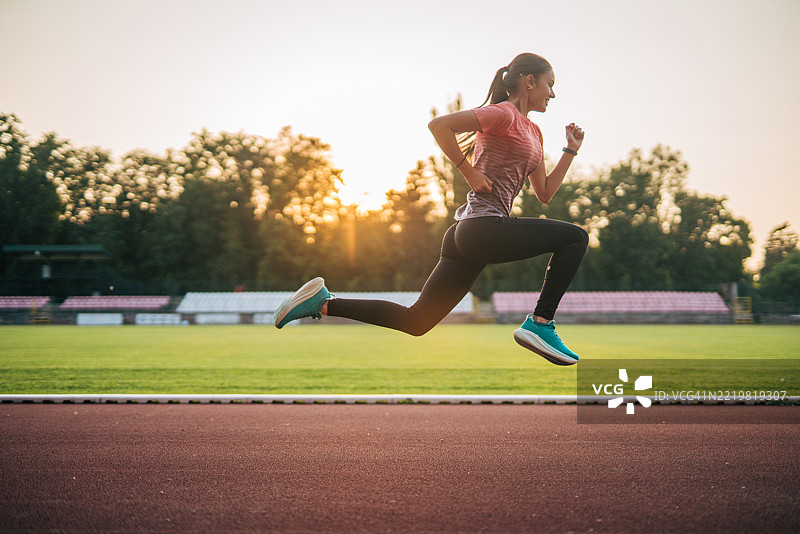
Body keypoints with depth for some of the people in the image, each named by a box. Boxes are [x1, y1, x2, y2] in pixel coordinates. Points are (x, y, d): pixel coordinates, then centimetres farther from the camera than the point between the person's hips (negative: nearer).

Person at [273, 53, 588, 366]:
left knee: (416, 321, 7)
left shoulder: (533, 132, 24)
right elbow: (439, 125, -15)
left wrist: (571, 150, 17)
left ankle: (323, 302, 9)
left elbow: (544, 193, 24)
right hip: (484, 226, -9)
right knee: (574, 238, -7)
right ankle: (540, 324, -10)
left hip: (469, 235, 9)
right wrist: (469, 173, -14)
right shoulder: (502, 113, -5)